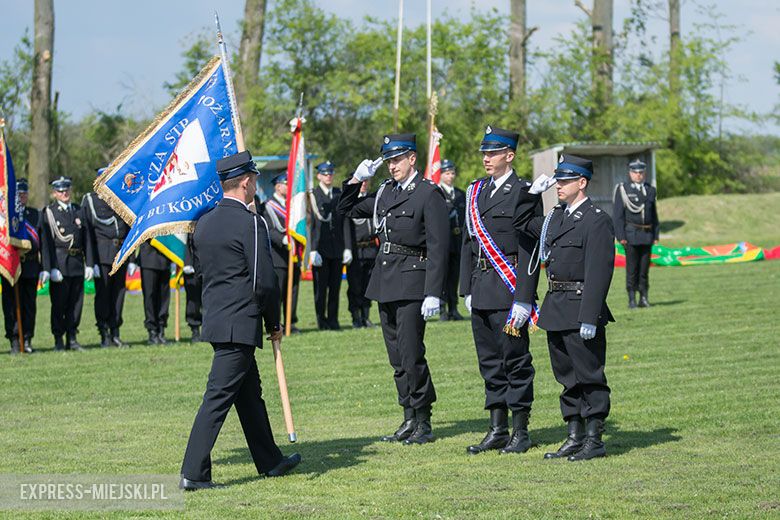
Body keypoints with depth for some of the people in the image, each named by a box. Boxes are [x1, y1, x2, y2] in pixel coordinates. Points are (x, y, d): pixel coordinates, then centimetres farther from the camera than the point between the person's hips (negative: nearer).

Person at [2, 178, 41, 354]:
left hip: (30, 268, 2)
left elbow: (42, 243, 8)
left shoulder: (36, 215, 11)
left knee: (29, 305, 5)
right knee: (11, 305, -2)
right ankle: (14, 341, 2)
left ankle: (27, 340, 11)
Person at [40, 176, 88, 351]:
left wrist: (89, 264, 5)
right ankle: (59, 341, 4)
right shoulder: (49, 212, -1)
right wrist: (49, 268, -16)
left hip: (77, 264, 4)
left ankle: (72, 338, 14)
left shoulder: (79, 211, 13)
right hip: (59, 264, -4)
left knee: (76, 302, 6)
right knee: (59, 304, -1)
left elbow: (86, 239, 12)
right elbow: (46, 243, -8)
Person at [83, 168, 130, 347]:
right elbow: (87, 231, -5)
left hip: (121, 255, 4)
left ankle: (115, 333, 13)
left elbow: (129, 229, 18)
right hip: (102, 256, -4)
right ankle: (104, 335, 2)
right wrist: (91, 261, -13)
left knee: (118, 293, 6)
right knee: (103, 294, -4)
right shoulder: (90, 200, 1)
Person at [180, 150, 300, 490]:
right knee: (218, 396, -8)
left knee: (249, 393, 18)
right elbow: (264, 281, -16)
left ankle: (270, 462, 29)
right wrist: (274, 324, -2)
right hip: (241, 324, -8)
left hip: (215, 319, 8)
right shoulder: (250, 223, -14)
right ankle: (193, 473, -10)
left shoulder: (204, 223, 10)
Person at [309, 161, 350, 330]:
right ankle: (321, 320, 7)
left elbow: (344, 222, 11)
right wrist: (313, 250, -12)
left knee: (335, 287, 5)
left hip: (337, 249, 3)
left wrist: (347, 247, 4)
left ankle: (333, 319, 12)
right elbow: (310, 224, -5)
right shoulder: (312, 195, -1)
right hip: (320, 248, -3)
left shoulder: (339, 194, 12)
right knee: (320, 287, 0)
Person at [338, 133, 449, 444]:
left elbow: (438, 246, -13)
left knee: (411, 354, -9)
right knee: (397, 358, 10)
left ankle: (424, 424, -1)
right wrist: (357, 180, 7)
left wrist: (433, 294, -18)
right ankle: (410, 421, 17)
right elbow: (347, 210, 24)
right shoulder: (386, 192, 14)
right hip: (385, 281, 8)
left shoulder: (429, 194, -8)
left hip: (412, 282, -8)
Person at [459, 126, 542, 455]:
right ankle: (498, 431, 18)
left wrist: (524, 298, -16)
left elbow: (529, 249, -11)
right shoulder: (476, 191, 14)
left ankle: (521, 433, 6)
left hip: (508, 289, -7)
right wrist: (468, 289, 13)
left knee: (515, 360, -1)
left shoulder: (524, 193, -7)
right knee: (490, 361, 11)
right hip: (481, 290, 7)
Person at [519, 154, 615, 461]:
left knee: (589, 376, -2)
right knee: (567, 376, 13)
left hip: (580, 310, -8)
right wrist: (532, 194, 15)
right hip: (555, 309, 9)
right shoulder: (556, 216, 13)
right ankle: (575, 437, 20)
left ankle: (594, 441, 4)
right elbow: (528, 226, 29)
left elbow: (598, 274, -18)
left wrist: (589, 318, -23)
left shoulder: (597, 221, -12)